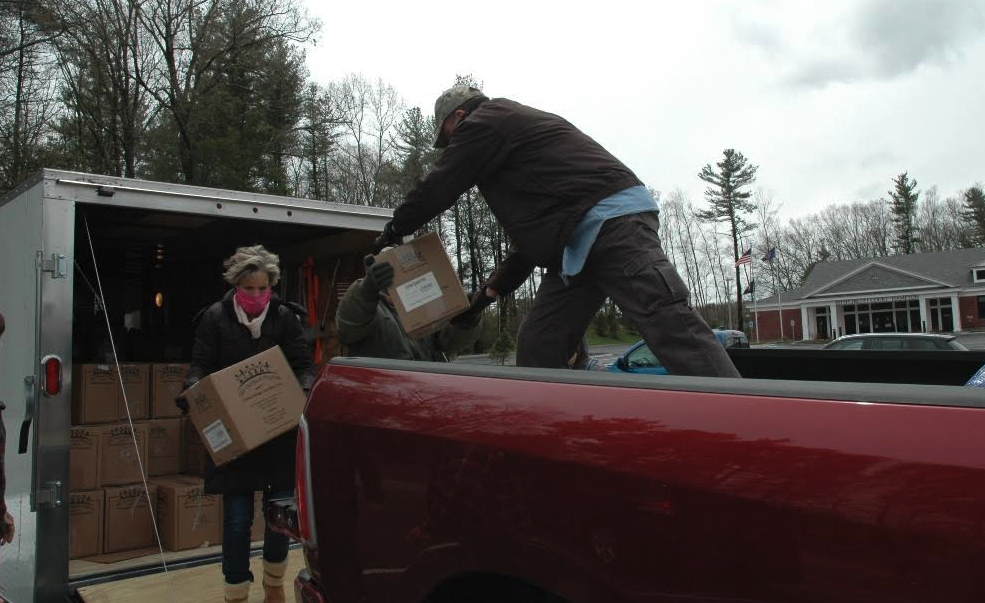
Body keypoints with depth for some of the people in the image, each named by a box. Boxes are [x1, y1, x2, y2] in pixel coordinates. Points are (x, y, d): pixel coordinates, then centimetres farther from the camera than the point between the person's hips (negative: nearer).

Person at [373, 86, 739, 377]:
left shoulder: (485, 120, 4)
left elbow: (439, 186, 5)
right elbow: (533, 232, 33)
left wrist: (394, 230, 22)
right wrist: (493, 289, 33)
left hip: (612, 219, -10)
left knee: (668, 322, -19)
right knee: (537, 347, 5)